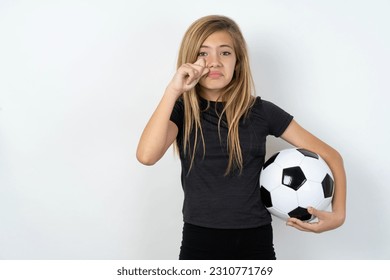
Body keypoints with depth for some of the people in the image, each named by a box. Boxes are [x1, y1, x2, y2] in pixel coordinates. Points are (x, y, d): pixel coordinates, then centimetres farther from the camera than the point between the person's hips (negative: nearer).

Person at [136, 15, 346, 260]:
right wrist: (173, 90, -22)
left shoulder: (261, 111, -2)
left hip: (255, 241, 1)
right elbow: (146, 156, -22)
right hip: (200, 241, 0)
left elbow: (331, 156, 3)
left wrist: (338, 213, -10)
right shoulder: (182, 111, -2)